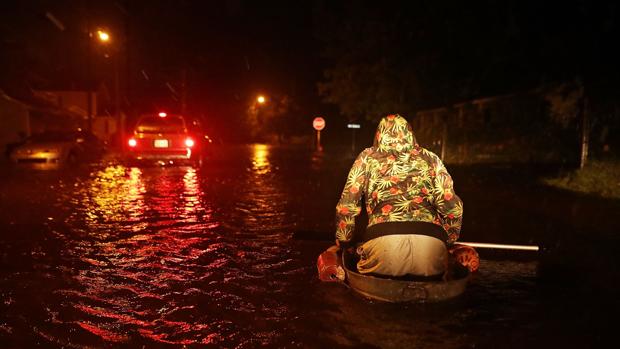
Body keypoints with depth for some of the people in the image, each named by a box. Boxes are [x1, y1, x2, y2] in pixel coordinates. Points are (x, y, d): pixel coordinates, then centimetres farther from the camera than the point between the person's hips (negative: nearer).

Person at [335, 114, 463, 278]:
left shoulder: (368, 157, 16)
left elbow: (347, 206, 14)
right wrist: (447, 242, 29)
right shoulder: (430, 159, 19)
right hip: (431, 244, 2)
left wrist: (343, 242, 29)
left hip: (382, 242, -1)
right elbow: (452, 207, 13)